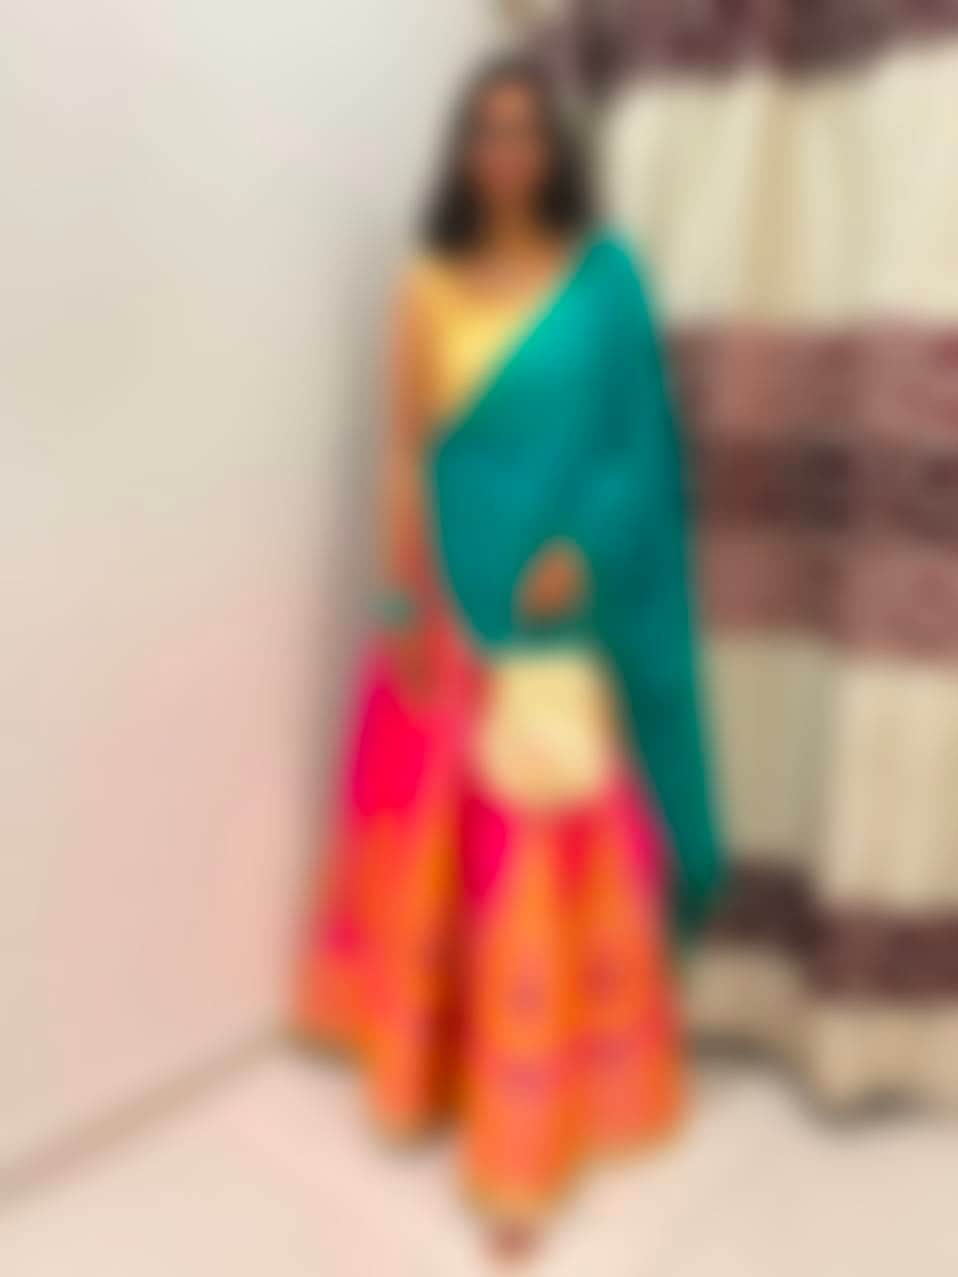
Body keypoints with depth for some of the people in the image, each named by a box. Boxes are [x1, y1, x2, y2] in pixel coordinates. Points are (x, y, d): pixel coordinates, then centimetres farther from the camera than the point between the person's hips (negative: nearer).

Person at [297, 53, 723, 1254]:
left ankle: (526, 1130, 13)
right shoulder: (433, 284, 7)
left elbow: (638, 438, 0)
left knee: (547, 847, -1)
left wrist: (580, 553, -13)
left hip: (561, 601, -2)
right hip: (455, 596, 2)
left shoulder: (607, 277, 3)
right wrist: (407, 597, -4)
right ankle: (438, 1048, 34)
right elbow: (405, 451, 2)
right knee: (445, 830, 11)